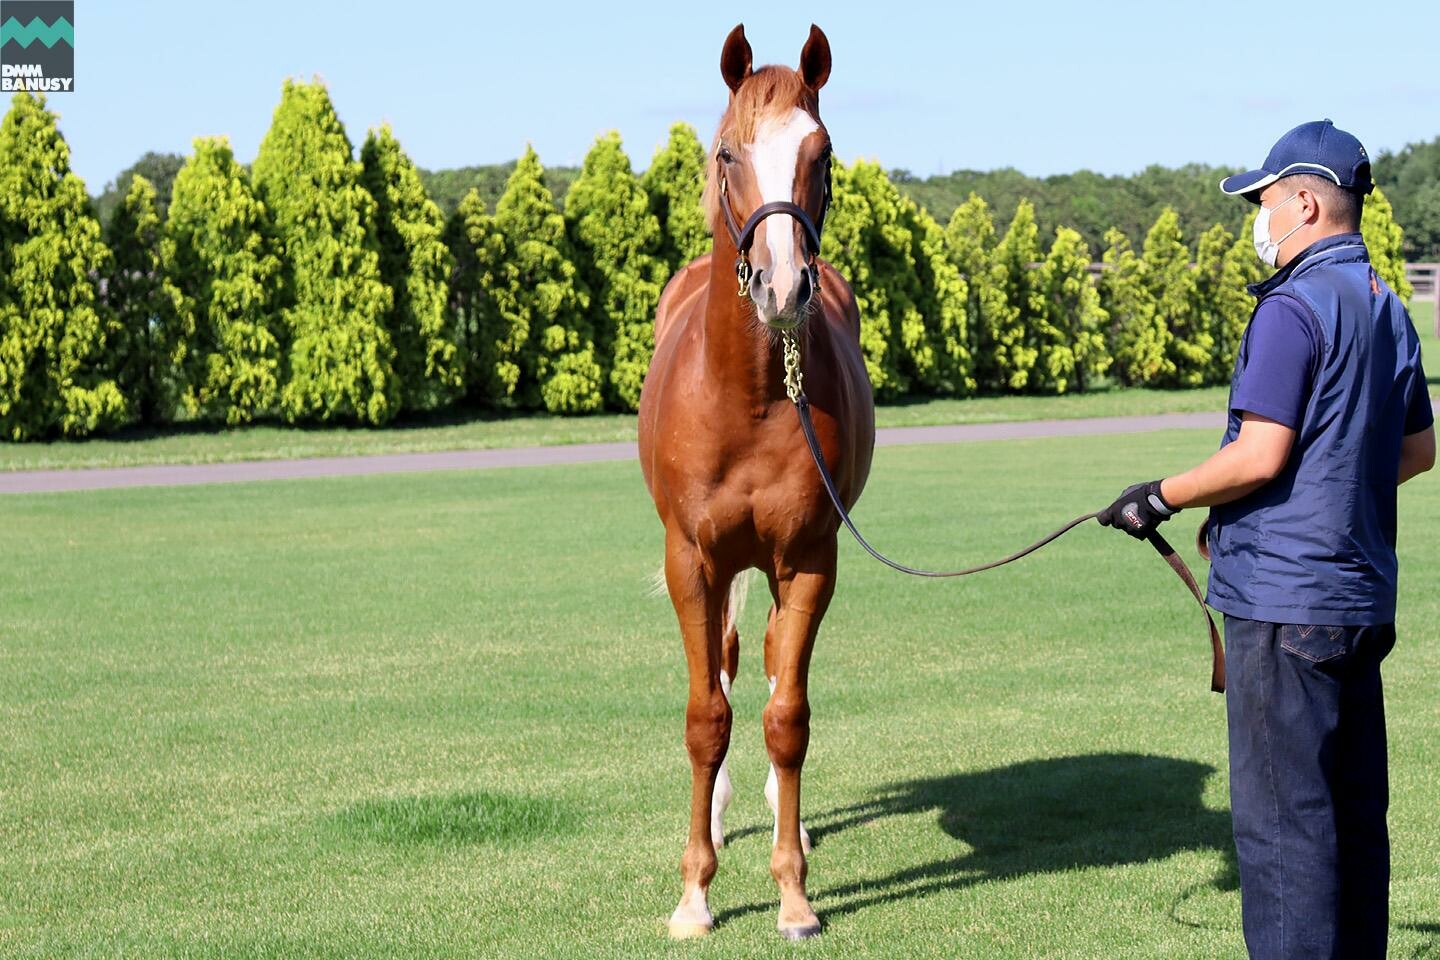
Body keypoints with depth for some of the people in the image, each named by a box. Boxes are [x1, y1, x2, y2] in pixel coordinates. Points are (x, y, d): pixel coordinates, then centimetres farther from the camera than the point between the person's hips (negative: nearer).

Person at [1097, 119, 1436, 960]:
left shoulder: (1293, 307, -15)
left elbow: (1260, 454, -20)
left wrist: (1162, 498, -7)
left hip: (1286, 595, -9)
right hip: (1364, 593, 9)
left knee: (1280, 812, -4)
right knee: (1356, 806, 15)